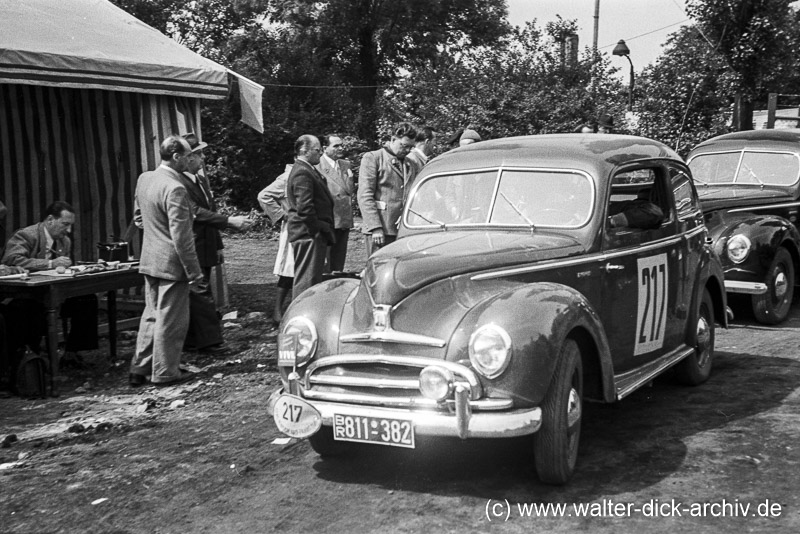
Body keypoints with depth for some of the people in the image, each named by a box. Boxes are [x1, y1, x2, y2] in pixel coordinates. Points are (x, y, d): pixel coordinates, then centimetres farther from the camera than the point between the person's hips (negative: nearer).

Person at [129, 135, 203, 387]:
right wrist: (194, 270, -16)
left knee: (153, 314, 18)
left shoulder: (144, 179, 5)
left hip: (149, 261, 8)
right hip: (171, 263, -8)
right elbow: (181, 236, -22)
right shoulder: (175, 189, -22)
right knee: (171, 319, 4)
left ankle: (139, 369, 23)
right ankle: (165, 372, 13)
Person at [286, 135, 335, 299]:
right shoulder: (302, 173, -16)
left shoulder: (306, 170, 18)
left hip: (309, 234, 11)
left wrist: (323, 229, 18)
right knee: (307, 279, -7)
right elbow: (305, 208, -23)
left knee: (310, 278, 16)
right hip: (309, 235, -11)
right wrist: (317, 229, -16)